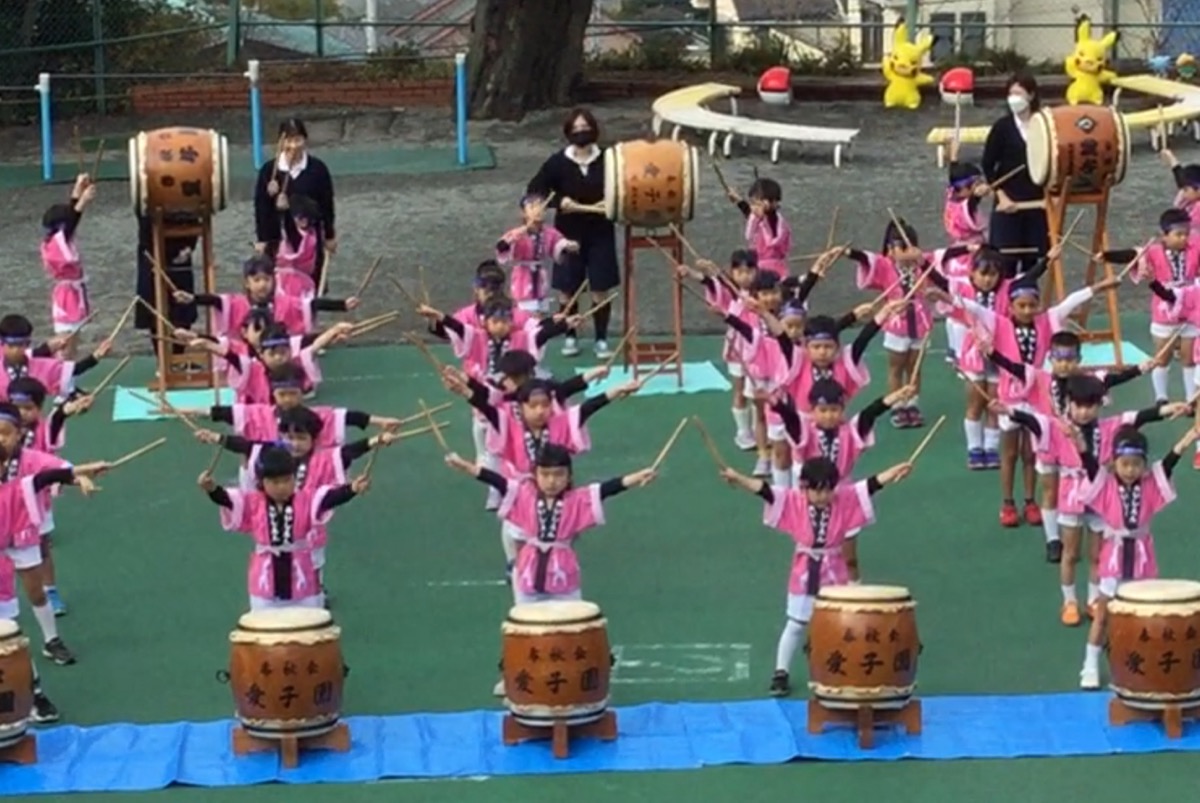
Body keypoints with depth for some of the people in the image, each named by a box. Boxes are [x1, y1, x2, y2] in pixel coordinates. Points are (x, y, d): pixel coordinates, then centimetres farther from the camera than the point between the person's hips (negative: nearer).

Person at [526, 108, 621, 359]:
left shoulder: (607, 160, -4)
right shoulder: (558, 162, -6)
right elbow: (533, 191, -4)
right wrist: (558, 201, -18)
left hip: (600, 233, 0)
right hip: (569, 234, 0)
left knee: (601, 290, 3)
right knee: (567, 290, 7)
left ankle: (601, 340, 16)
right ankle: (570, 337, 23)